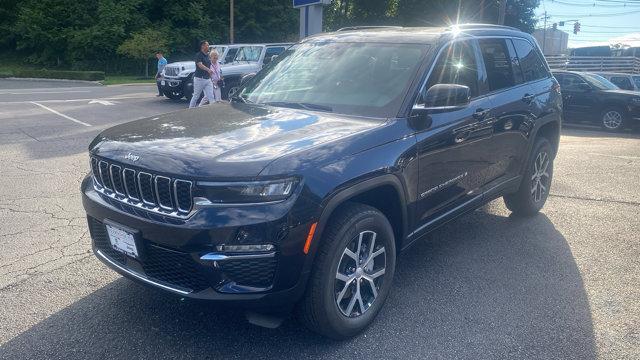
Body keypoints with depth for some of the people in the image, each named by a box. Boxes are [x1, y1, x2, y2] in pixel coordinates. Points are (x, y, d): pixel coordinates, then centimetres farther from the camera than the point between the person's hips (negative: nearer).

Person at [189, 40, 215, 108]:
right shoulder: (198, 55, -9)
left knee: (210, 97, -3)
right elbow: (200, 65, -26)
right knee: (196, 96, 3)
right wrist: (208, 69, -43)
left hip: (208, 79, 6)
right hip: (199, 78, -6)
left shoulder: (208, 55, 14)